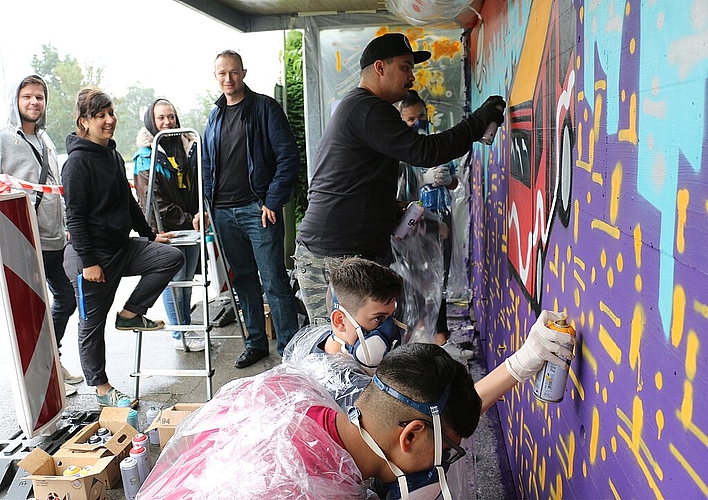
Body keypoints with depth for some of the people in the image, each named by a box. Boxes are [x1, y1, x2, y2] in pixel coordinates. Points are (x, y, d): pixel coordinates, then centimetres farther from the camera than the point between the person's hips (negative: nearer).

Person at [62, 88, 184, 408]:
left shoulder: (113, 156, 11)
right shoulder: (78, 162, -14)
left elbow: (129, 203, 19)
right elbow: (75, 217, -17)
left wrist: (149, 235, 19)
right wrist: (88, 261, -19)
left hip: (122, 246, 8)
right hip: (92, 255, -8)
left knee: (171, 257, -5)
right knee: (92, 324, 4)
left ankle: (130, 315, 5)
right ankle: (101, 388, 20)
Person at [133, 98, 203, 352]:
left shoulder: (189, 146, 10)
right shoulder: (146, 156, -6)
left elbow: (200, 183, 15)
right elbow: (155, 201, -13)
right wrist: (186, 220, -15)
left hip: (192, 226, 5)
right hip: (165, 230, -5)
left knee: (187, 279, 15)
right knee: (174, 280, 1)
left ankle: (187, 327, 29)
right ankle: (179, 334, 16)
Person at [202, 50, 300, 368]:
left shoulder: (264, 108, -2)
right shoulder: (215, 116, 16)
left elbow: (289, 157, -9)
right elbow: (207, 165, 21)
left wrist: (272, 202, -13)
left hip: (258, 209, -6)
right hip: (223, 213, 6)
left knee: (274, 281, -4)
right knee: (243, 279, 12)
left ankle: (289, 349, 6)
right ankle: (256, 343, 25)